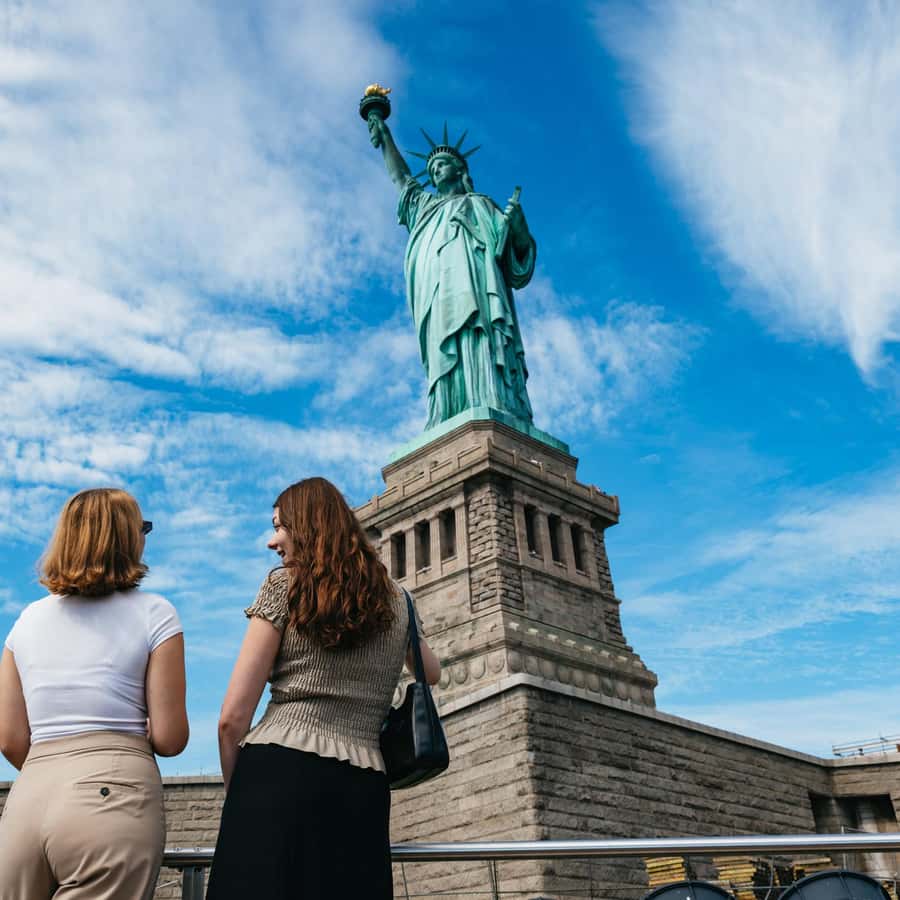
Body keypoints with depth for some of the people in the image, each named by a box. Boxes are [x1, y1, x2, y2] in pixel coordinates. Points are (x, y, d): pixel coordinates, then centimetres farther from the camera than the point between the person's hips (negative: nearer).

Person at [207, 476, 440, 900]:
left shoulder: (285, 584, 3)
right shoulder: (396, 602, 16)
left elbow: (233, 717, -2)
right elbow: (431, 673, 38)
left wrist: (236, 793, 12)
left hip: (278, 776, -4)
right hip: (361, 794, 5)